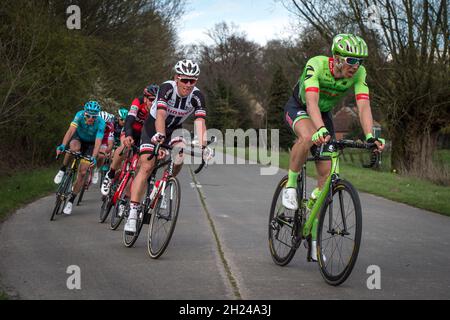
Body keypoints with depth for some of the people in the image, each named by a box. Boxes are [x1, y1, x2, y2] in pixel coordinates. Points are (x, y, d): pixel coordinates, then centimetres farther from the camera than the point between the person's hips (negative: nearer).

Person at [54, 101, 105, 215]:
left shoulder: (101, 123, -31)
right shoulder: (80, 115, -30)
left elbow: (98, 143, -37)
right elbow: (71, 130, -40)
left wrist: (93, 158, -53)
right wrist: (62, 145, -55)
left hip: (90, 144, 0)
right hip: (78, 137, 0)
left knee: (82, 172, -11)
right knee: (74, 148, -38)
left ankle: (71, 200, 0)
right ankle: (63, 170, -14)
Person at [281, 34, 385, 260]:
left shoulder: (359, 73, -22)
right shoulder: (316, 65, -33)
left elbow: (364, 106, -32)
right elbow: (312, 102, -46)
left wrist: (370, 136, -49)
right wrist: (321, 130, -63)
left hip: (324, 114, 4)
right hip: (298, 108, -4)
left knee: (326, 173, -6)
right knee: (309, 137, -40)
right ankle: (290, 186, -17)